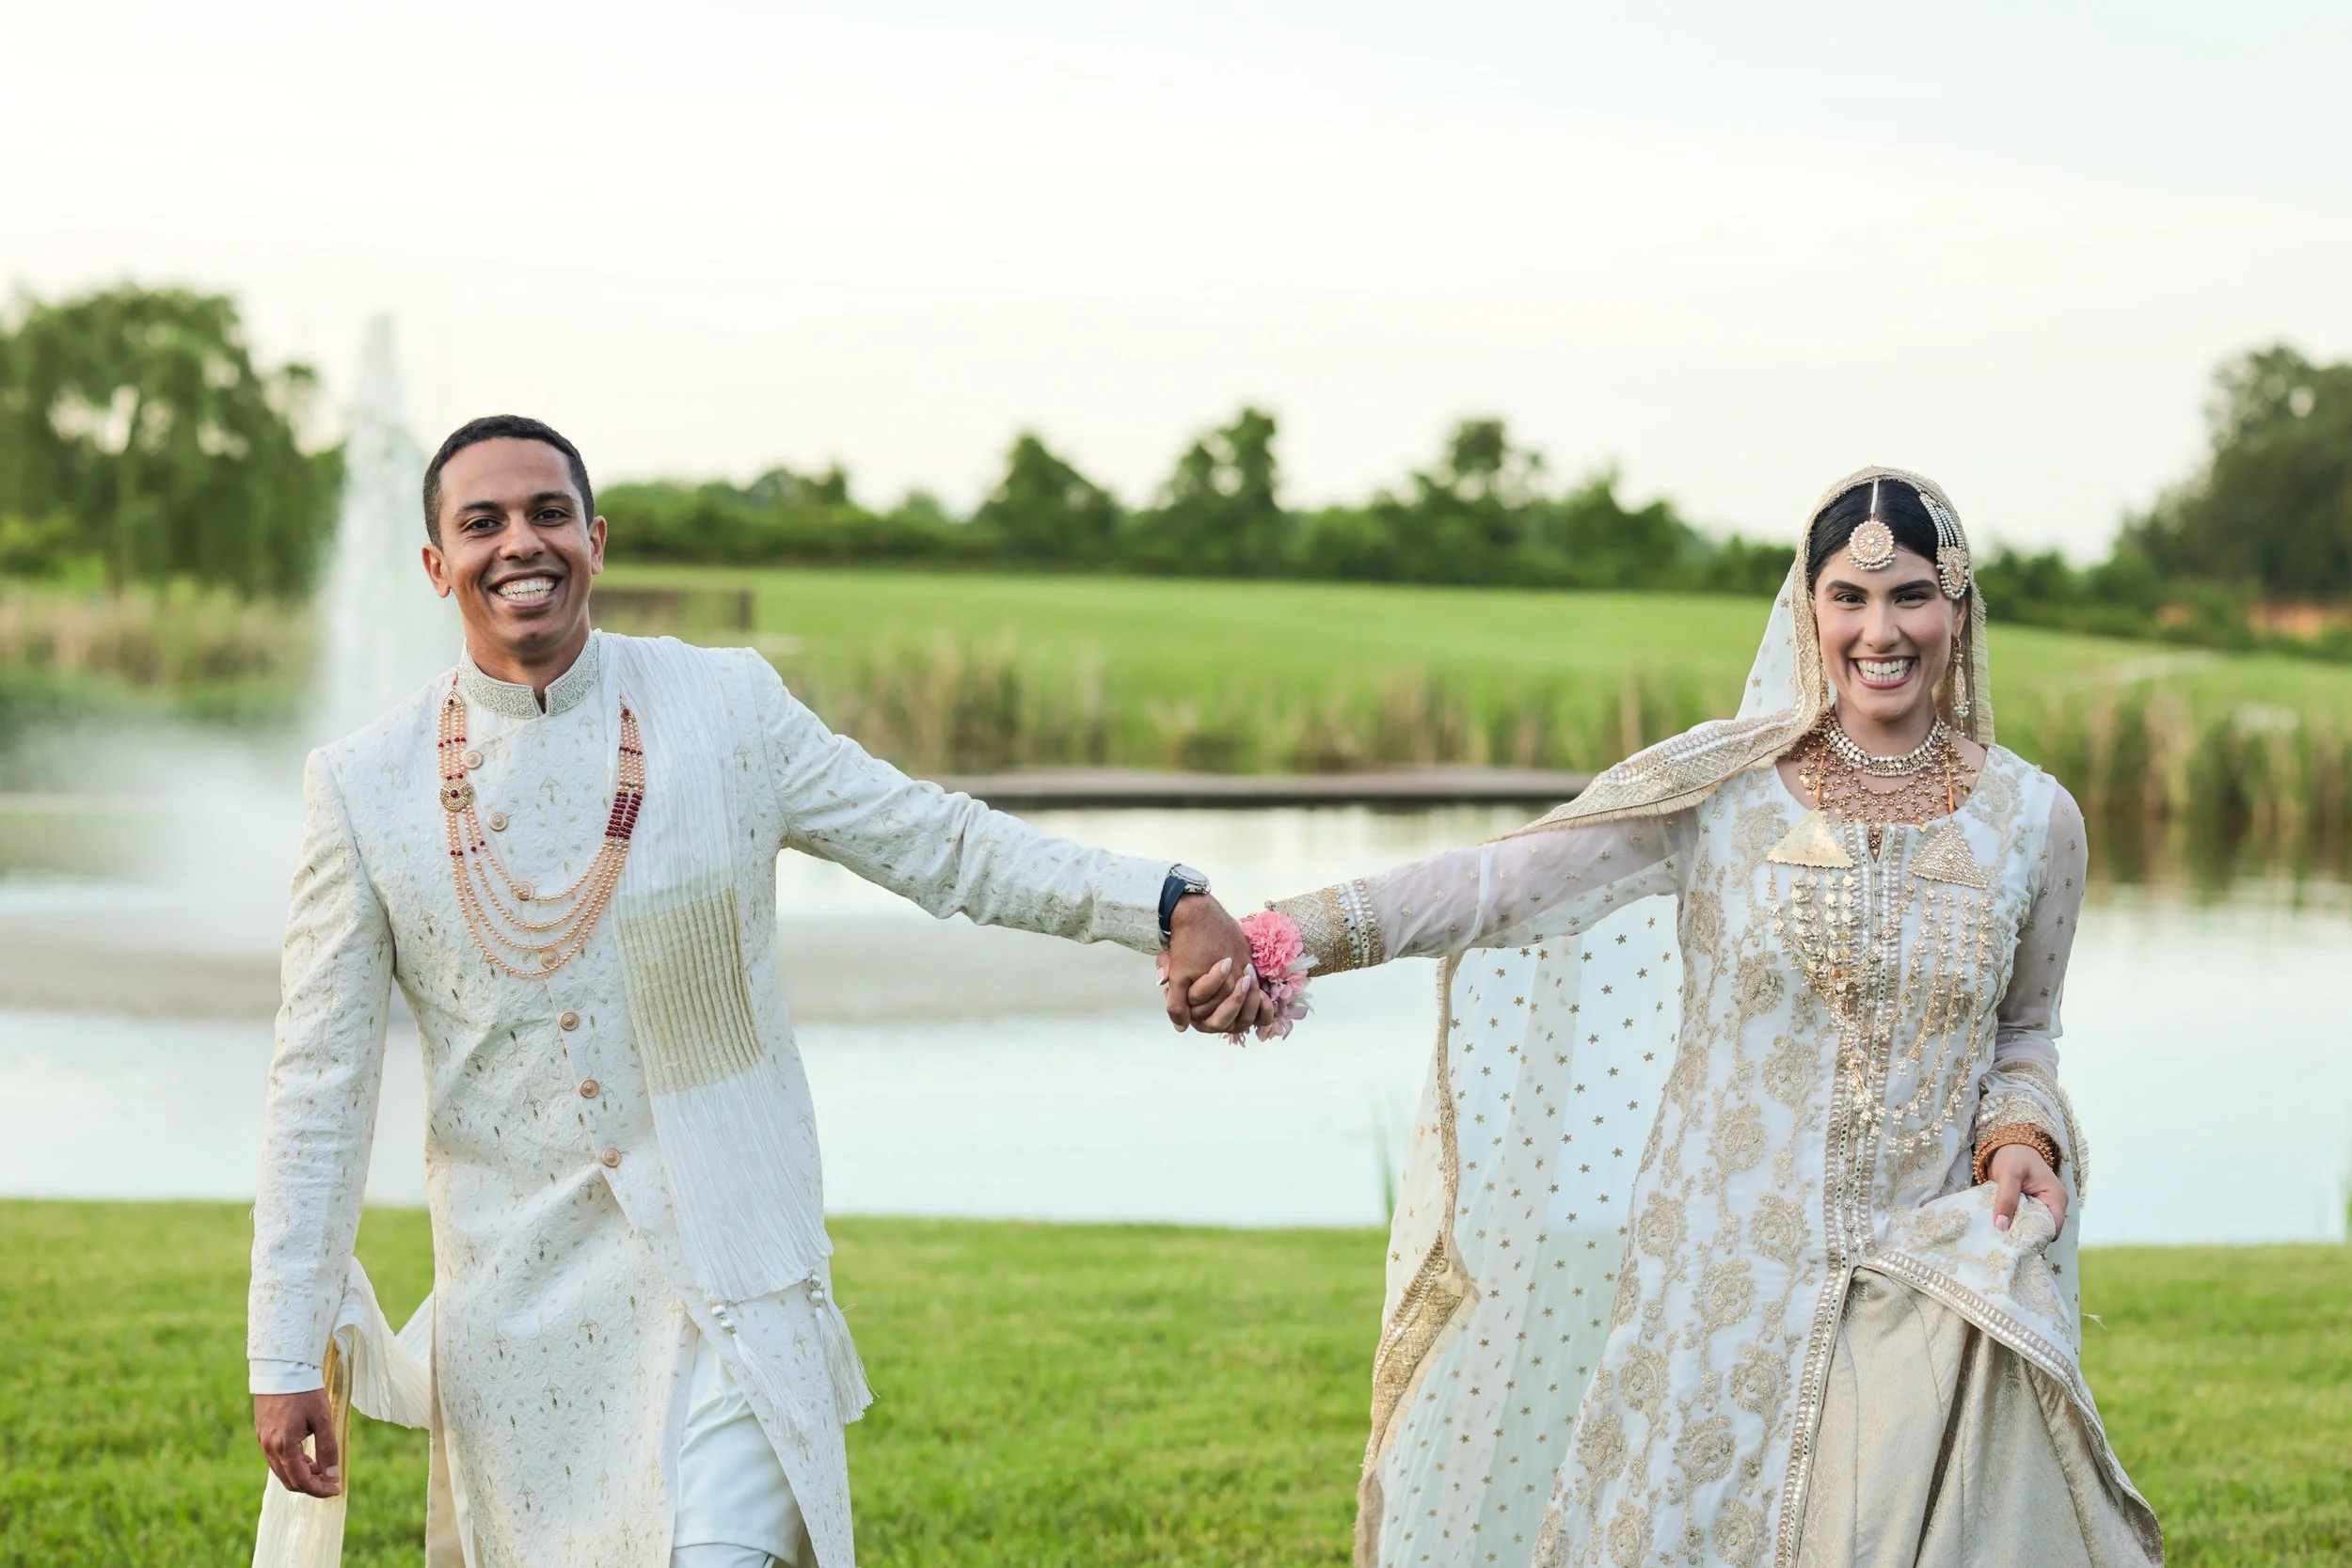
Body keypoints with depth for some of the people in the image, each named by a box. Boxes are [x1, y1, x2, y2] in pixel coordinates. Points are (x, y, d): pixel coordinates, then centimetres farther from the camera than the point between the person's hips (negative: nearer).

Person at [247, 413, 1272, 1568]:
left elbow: (943, 846, 1)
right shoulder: (363, 787, -2)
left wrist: (1171, 907, -13)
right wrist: (284, 1355, -2)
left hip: (725, 1292, -1)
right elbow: (321, 1083, 0)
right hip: (514, 1315, 1)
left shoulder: (729, 708, -2)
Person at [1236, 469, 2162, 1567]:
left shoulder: (2032, 819, 2)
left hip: (1930, 1301, 1)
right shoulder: (1721, 784, -4)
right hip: (1719, 1296, -1)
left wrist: (2020, 1139, -7)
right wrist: (1293, 934, -24)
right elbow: (1505, 881, -12)